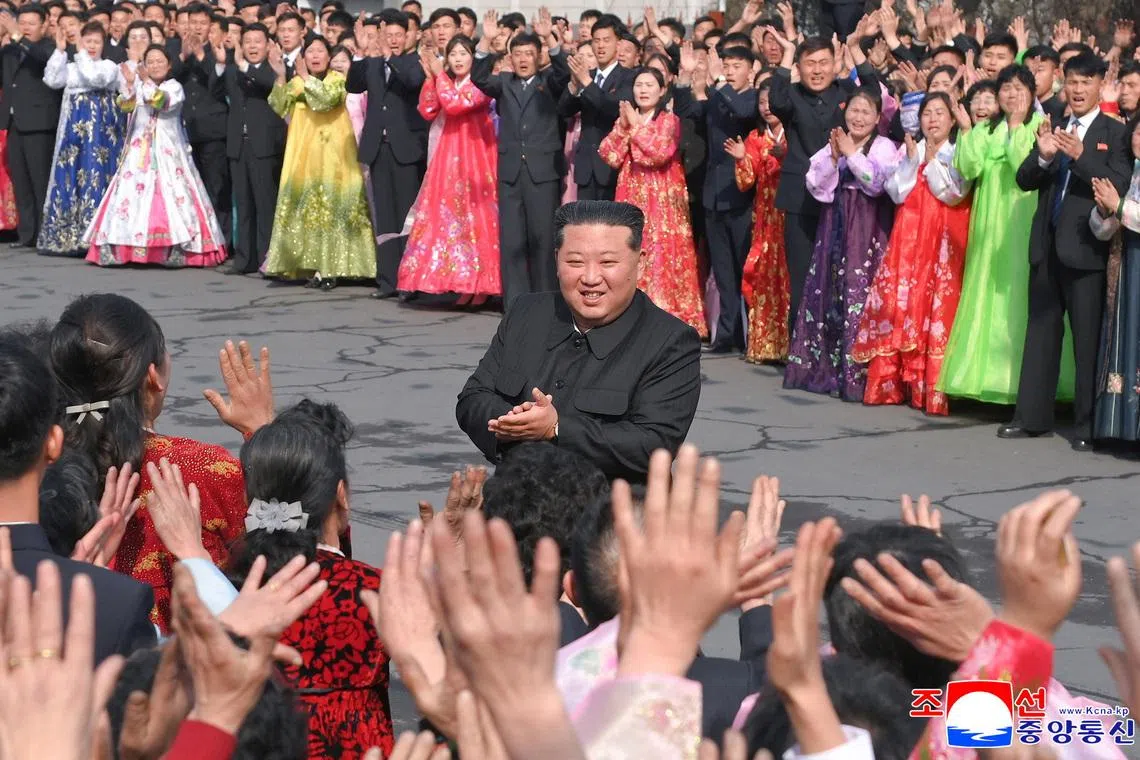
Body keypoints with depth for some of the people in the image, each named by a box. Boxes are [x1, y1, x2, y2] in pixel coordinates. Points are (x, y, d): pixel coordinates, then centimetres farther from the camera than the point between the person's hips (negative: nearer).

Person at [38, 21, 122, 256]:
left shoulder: (109, 66, 2)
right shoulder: (72, 68, 16)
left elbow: (95, 79, -17)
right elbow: (52, 81, 2)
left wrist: (81, 54, -11)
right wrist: (60, 51, -2)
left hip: (99, 129, -5)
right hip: (75, 128, 5)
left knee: (94, 176, -9)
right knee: (69, 176, 2)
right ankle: (69, 236, 6)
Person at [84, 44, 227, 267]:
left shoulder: (174, 87, 2)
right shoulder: (138, 87, 14)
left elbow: (162, 101, -18)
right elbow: (126, 105, -2)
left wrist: (147, 81, -30)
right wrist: (129, 83, -17)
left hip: (167, 152, -4)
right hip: (140, 152, 4)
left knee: (170, 194, -12)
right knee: (134, 194, -3)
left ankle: (173, 250, -12)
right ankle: (130, 248, -1)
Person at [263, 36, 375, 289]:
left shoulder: (337, 79, -1)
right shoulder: (296, 82, 11)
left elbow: (326, 99, -19)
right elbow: (280, 108, -2)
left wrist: (306, 77, -22)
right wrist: (281, 76, -12)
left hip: (331, 153, -4)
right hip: (303, 153, 4)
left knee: (330, 205, -7)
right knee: (306, 205, 1)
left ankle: (330, 268, -6)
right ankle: (312, 265, 5)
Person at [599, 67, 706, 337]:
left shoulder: (670, 121, -1)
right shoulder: (625, 119, 14)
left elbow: (660, 152, -18)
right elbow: (610, 156, 3)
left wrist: (637, 127, -11)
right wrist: (623, 127, -7)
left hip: (662, 201, -5)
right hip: (632, 198, 5)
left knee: (662, 254, -9)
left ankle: (669, 318, -8)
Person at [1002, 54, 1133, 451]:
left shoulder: (1114, 133, -3)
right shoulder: (1053, 128, 11)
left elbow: (1119, 184, -15)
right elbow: (1024, 181, 5)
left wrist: (1081, 155, -27)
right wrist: (1043, 156, -15)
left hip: (1086, 247, -5)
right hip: (1047, 245, 5)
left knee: (1088, 338, -1)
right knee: (1040, 332, 12)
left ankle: (1087, 424, 6)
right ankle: (1032, 416, 20)